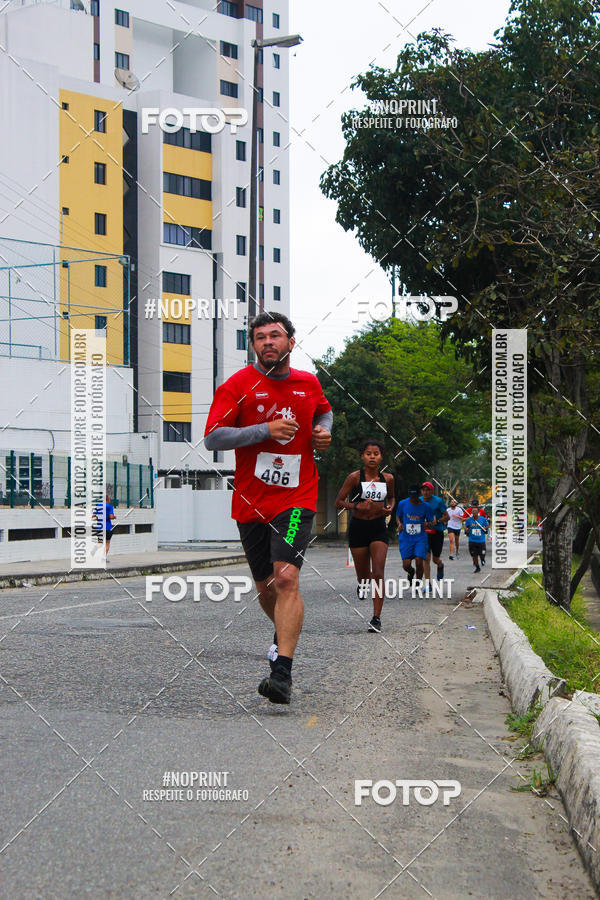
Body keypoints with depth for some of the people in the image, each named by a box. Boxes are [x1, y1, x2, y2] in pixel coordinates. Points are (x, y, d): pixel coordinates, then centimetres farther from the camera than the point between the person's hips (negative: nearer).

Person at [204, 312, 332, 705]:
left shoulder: (309, 384, 8)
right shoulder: (238, 385, -3)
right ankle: (285, 634, 46)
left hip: (296, 499, -1)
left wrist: (324, 431, 8)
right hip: (251, 503, 1)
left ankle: (283, 671, -21)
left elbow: (325, 410, 30)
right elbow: (213, 438, -11)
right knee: (266, 587, 14)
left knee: (287, 578, -20)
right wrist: (265, 430, -19)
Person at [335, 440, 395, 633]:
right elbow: (338, 502, -5)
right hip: (358, 528, -1)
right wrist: (357, 505, -21)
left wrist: (390, 507, 1)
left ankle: (376, 618, -11)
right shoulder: (355, 477, -7)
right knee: (363, 573, 9)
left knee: (378, 573, -12)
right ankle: (362, 584, 48)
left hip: (379, 528, 1)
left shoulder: (387, 478, 3)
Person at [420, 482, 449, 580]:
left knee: (436, 559, 7)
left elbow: (446, 517, -6)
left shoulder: (438, 501, -8)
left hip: (437, 533, -2)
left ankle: (440, 566, 46)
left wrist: (437, 521, -22)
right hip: (424, 533, 2)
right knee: (426, 558, -9)